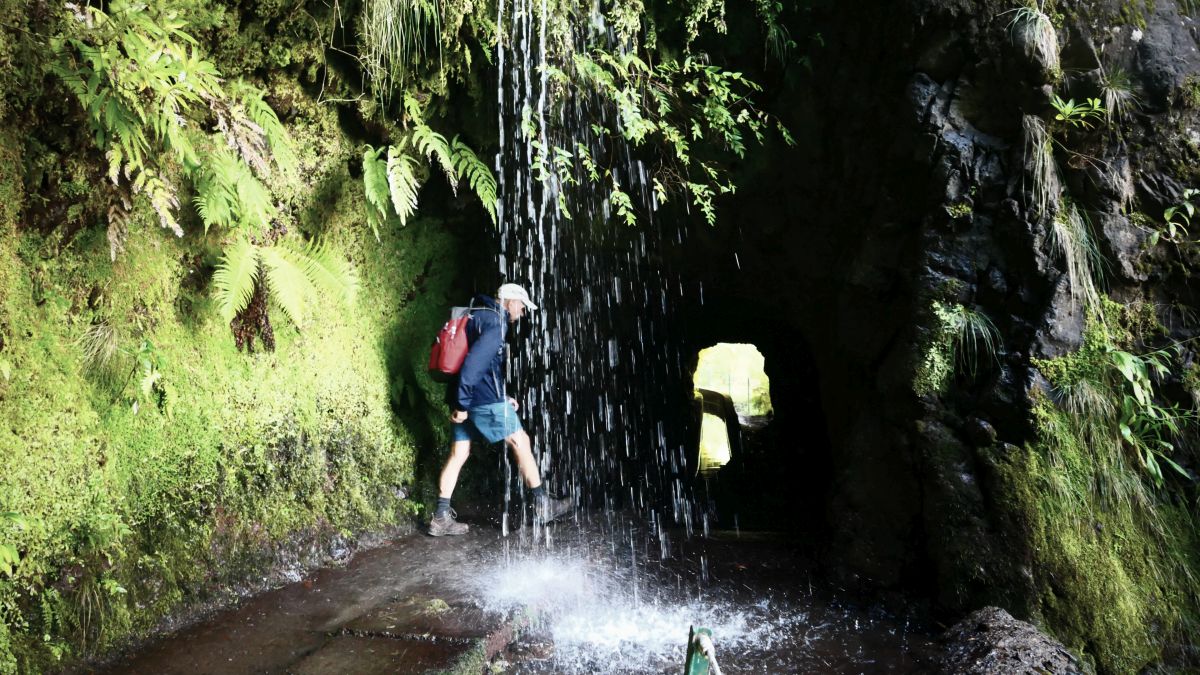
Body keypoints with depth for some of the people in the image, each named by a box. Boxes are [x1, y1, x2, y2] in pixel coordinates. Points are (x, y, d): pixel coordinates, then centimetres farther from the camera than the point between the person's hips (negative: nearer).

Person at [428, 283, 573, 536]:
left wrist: (501, 396, 23)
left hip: (466, 400, 9)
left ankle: (441, 517, 9)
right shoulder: (495, 321, -11)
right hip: (484, 399, -9)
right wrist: (463, 403, -22)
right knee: (520, 441, 1)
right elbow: (474, 361, -23)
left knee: (458, 453, 9)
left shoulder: (478, 316, 21)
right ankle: (542, 505, 8)